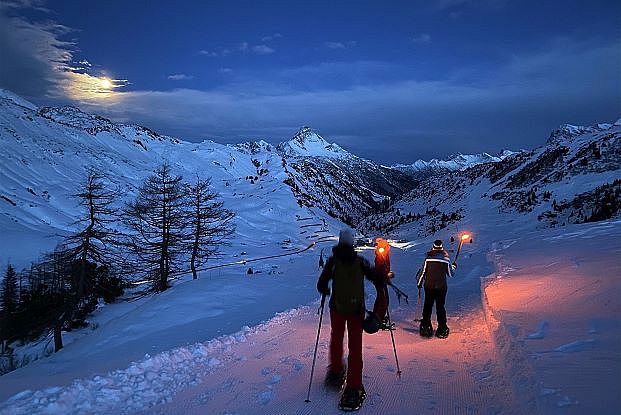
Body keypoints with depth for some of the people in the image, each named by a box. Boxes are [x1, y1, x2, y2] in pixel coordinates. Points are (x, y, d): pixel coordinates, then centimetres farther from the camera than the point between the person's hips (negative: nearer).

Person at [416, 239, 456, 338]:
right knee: (440, 307, 8)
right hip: (441, 287, 0)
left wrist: (419, 283, 13)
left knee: (427, 306, 12)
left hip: (429, 286, 0)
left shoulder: (428, 258, -5)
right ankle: (442, 329, 10)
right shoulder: (446, 259, -4)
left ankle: (426, 327, 14)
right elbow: (450, 274, 6)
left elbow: (423, 272, -1)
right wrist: (453, 266, 26)